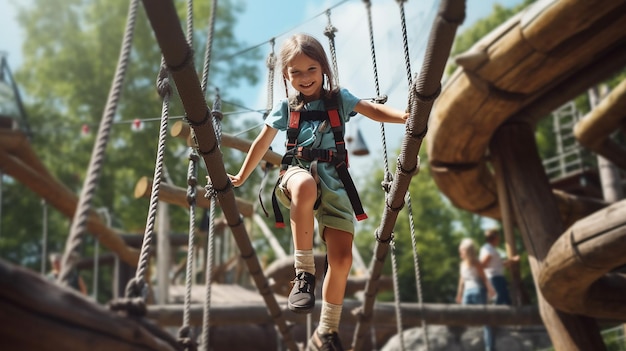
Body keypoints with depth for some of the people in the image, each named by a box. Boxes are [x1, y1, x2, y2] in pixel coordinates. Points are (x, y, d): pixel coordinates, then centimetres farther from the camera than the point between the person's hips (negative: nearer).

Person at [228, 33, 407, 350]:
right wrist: (241, 177, 32)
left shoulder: (339, 98, 14)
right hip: (297, 171, -1)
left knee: (342, 257, -10)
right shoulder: (285, 108, 16)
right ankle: (304, 272, -31)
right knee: (306, 186, -43)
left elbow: (374, 111, 0)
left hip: (334, 182, 2)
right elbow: (261, 144, 25)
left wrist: (405, 116, -21)